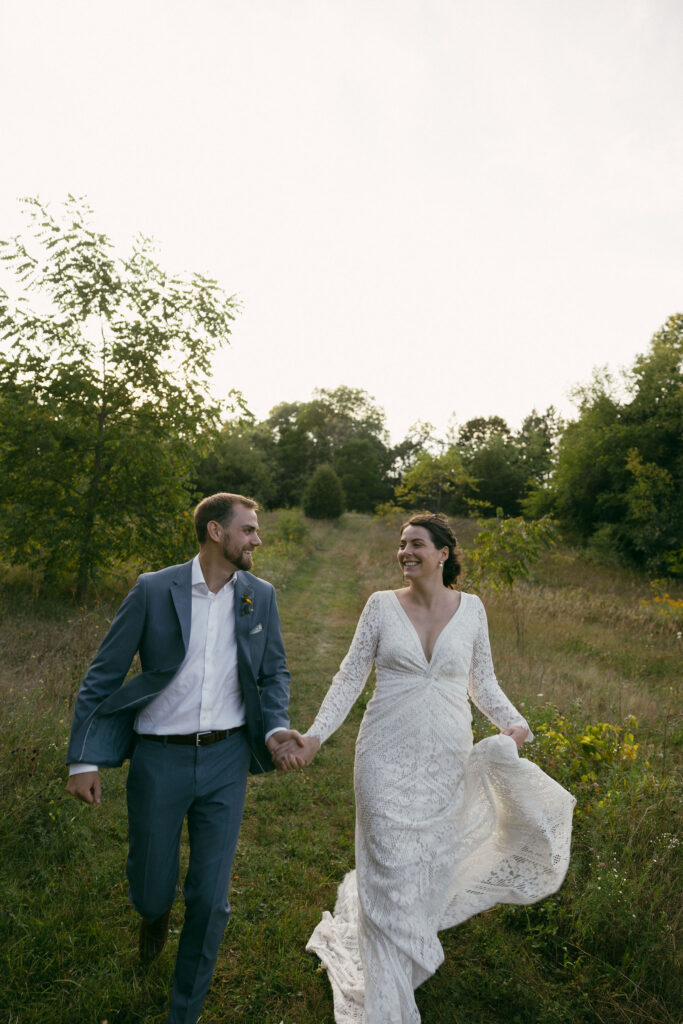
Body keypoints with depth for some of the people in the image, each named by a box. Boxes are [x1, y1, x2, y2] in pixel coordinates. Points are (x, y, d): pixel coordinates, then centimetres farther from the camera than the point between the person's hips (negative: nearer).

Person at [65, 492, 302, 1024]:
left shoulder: (261, 596, -2)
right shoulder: (153, 590, -11)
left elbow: (274, 672, 9)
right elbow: (103, 677, -5)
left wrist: (276, 725, -8)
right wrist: (83, 759, -7)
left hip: (225, 761, 2)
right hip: (159, 760, -1)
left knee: (210, 900, 9)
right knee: (152, 891, 15)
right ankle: (155, 913, 55)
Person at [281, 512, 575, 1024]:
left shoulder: (471, 608, 0)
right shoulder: (383, 604, -4)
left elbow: (483, 683, 10)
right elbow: (350, 678, -2)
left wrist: (513, 723, -8)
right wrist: (314, 736, -11)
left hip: (447, 761, 2)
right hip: (388, 757, -2)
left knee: (432, 867, 15)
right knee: (392, 875, 3)